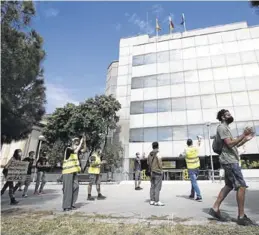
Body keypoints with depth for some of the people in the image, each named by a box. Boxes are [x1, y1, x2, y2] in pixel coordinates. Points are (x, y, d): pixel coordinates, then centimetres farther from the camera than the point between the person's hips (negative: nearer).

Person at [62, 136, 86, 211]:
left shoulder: (76, 150, 12)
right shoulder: (68, 149, -11)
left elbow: (84, 150, 10)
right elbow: (75, 151, -28)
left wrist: (84, 141, -2)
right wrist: (80, 142, -21)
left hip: (74, 172, 8)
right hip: (68, 172, -8)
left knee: (75, 187, 7)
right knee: (68, 189, -5)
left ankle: (71, 204, 18)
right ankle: (66, 206, 3)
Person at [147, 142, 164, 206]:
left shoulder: (150, 154, 8)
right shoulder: (158, 154, -13)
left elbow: (148, 163, 11)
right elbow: (160, 163, -14)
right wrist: (161, 170, 0)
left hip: (152, 172, 7)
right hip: (158, 172, -7)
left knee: (152, 186, 10)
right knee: (157, 187, -4)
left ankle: (152, 200, 14)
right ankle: (157, 201, -3)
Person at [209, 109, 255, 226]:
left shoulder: (226, 128, 23)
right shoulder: (222, 127, -9)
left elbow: (233, 145, 23)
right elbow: (229, 144, -20)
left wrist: (245, 139, 13)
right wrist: (243, 135, -19)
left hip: (230, 160, 10)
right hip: (229, 161, -10)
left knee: (229, 186, 11)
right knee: (241, 186, -7)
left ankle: (215, 208, 13)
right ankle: (241, 216, 1)